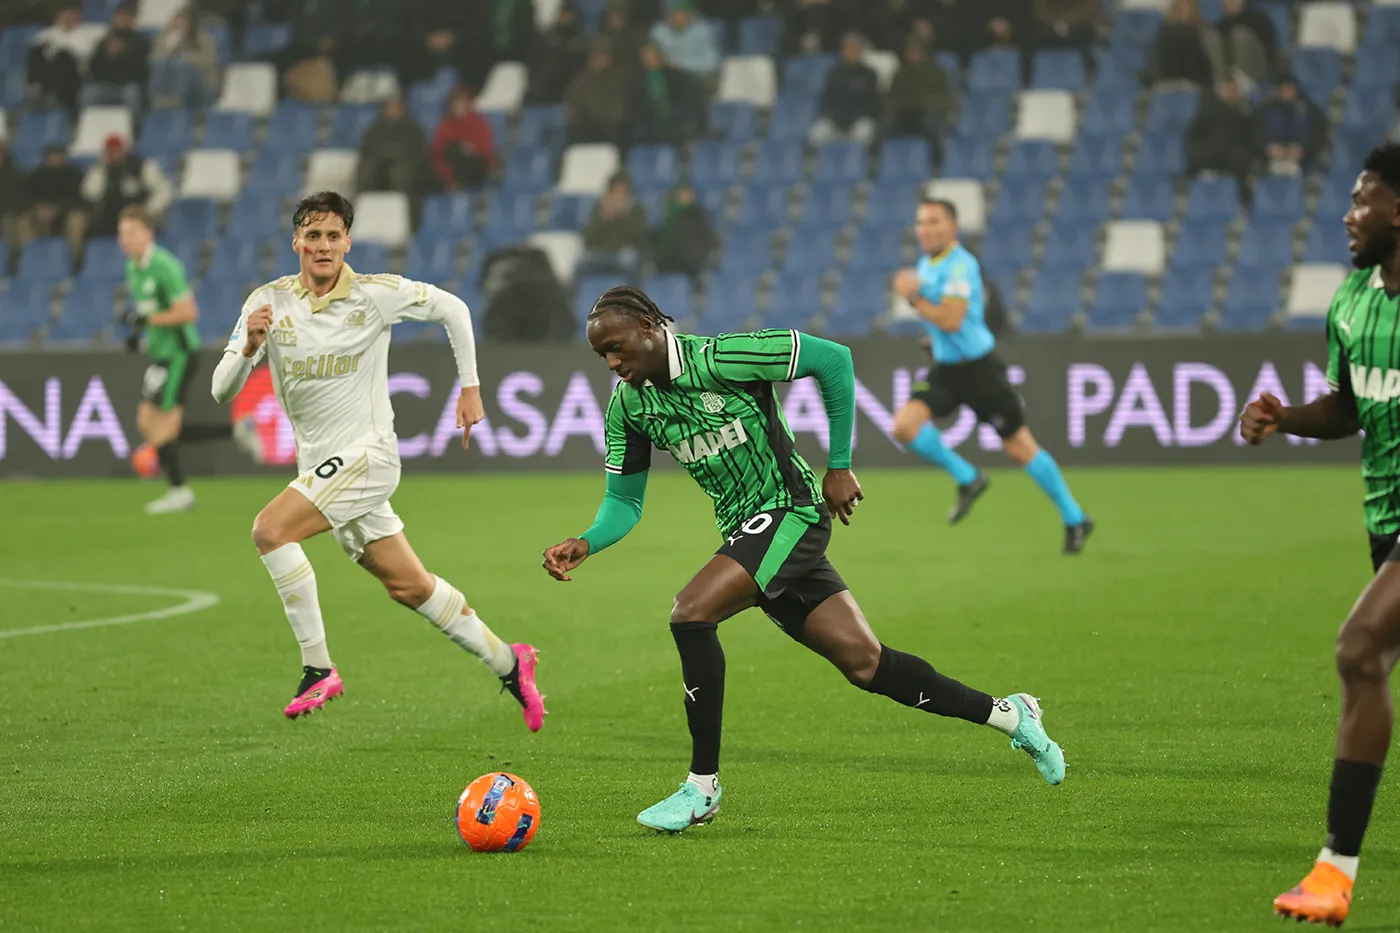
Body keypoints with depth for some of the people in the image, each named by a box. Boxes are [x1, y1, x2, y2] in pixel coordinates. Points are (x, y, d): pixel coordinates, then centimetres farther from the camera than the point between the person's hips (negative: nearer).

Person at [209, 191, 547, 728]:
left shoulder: (377, 294, -9)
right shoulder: (269, 302, -1)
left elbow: (452, 309, 7)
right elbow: (222, 391, -4)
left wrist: (470, 389, 7)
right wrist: (249, 348, -24)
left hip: (367, 455, -5)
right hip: (321, 465, 5)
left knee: (270, 529, -25)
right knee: (408, 587, 12)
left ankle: (318, 668, -19)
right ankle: (507, 663, 29)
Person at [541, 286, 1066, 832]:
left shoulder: (720, 358, -18)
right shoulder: (627, 407, 2)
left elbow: (833, 358, -14)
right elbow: (624, 502, 10)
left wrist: (839, 467, -10)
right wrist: (586, 544, -11)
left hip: (790, 513, -7)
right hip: (744, 533, 7)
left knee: (690, 613, -24)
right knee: (863, 663, 5)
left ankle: (702, 787, -16)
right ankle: (1007, 715, 22)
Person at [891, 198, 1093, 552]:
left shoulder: (960, 266, -18)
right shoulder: (926, 264, 10)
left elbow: (951, 320, -27)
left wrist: (913, 297, -18)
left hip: (978, 368, -8)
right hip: (945, 369, 8)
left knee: (1019, 447, 0)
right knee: (905, 425, -15)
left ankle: (1075, 519, 14)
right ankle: (967, 480, 4)